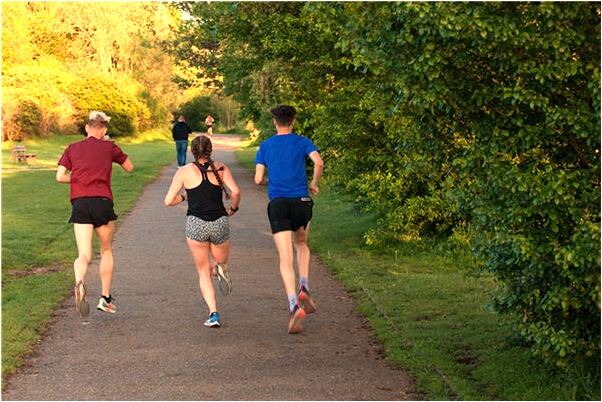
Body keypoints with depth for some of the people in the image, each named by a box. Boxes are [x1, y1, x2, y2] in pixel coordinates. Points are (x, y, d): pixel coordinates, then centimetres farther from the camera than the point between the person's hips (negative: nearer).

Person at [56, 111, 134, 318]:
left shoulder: (72, 148, 13)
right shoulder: (109, 147, 8)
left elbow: (60, 176, 6)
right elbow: (129, 167, 20)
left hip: (79, 204, 1)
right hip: (102, 202, -1)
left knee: (84, 255, -2)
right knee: (106, 250, 20)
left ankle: (79, 283, -35)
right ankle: (105, 297, 21)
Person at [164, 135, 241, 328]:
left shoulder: (184, 171, 2)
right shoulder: (221, 168, 3)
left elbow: (168, 201, 0)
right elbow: (235, 192, -11)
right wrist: (233, 208, 7)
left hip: (196, 225, 0)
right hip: (220, 223, 1)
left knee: (203, 272, 13)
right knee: (222, 261, 24)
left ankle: (213, 313, -4)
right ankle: (221, 269, -14)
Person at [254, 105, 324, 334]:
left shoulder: (265, 146, 9)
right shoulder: (302, 142, 5)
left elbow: (258, 179, 4)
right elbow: (318, 163, -12)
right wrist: (314, 184, 5)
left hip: (277, 204, 0)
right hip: (301, 201, 1)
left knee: (286, 259, -5)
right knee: (301, 244, 27)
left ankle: (294, 306, -22)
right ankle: (304, 289, 7)